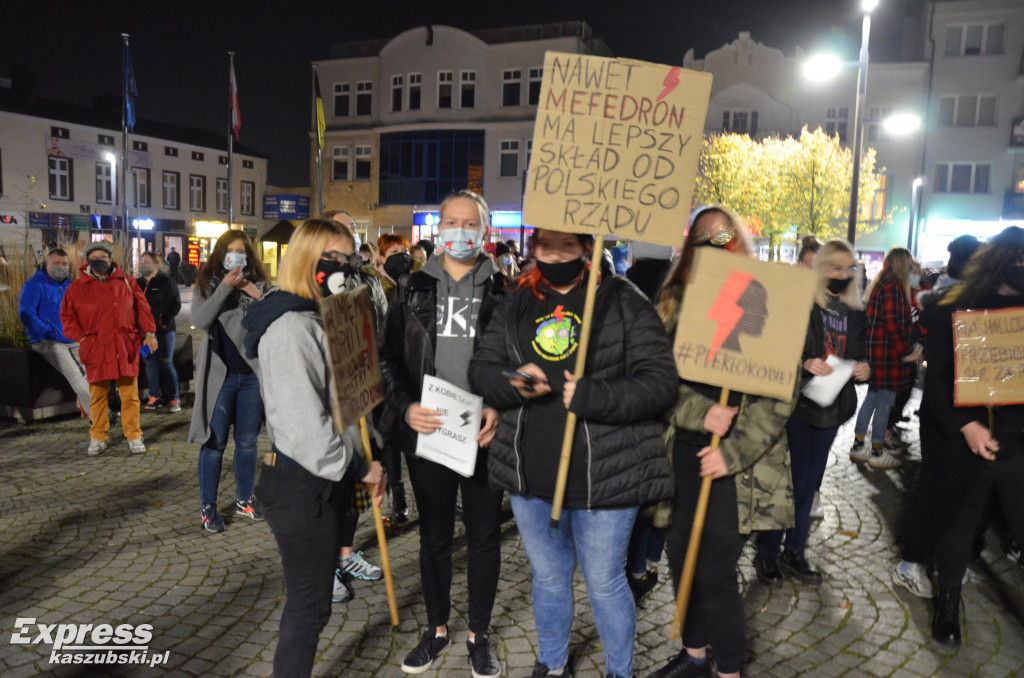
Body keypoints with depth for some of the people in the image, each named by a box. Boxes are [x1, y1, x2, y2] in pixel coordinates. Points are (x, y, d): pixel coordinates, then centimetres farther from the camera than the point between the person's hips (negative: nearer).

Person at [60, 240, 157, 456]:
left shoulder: (126, 282, 7)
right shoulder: (76, 288, 5)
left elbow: (142, 307, 10)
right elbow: (67, 317, 11)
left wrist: (150, 332, 2)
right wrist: (80, 337, -2)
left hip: (125, 349, 0)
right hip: (95, 350, 0)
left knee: (130, 395, 2)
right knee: (98, 396, 7)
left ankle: (134, 436, 12)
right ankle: (98, 438, 20)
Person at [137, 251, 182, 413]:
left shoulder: (166, 282, -3)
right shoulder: (137, 283, 12)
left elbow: (176, 304, -6)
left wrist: (165, 320, -14)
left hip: (163, 330, -5)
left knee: (166, 363, -4)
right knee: (150, 363, 6)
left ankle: (174, 398, 2)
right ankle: (154, 398, 14)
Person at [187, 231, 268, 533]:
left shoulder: (258, 284, 8)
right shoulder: (208, 284, 2)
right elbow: (200, 320, -14)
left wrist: (259, 298, -14)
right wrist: (225, 287, -19)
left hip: (252, 374, 2)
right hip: (219, 374, -2)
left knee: (247, 442, 13)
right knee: (215, 443, 3)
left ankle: (245, 499, 27)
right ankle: (207, 507, 16)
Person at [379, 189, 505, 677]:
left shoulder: (503, 290, 0)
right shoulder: (412, 289, 4)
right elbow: (388, 358, 5)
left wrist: (500, 409, -15)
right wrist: (406, 407, -11)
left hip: (485, 434, -1)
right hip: (427, 432, 1)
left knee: (484, 536, 11)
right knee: (434, 536, 15)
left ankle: (479, 635, 31)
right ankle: (436, 629, 36)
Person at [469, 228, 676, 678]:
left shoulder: (622, 301, -7)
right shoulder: (515, 306, 8)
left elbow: (660, 382, -13)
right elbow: (481, 368, 6)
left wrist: (587, 396, -24)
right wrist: (513, 384, -16)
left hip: (602, 476, -4)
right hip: (529, 474, 4)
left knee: (604, 583, 12)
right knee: (548, 577, 22)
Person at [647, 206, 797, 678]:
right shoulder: (673, 301, 5)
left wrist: (732, 453, -15)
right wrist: (699, 412, -18)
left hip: (740, 463, -4)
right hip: (683, 451, 4)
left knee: (714, 569, -1)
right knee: (681, 555, 14)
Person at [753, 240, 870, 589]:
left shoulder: (856, 314, 12)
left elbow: (858, 357, 18)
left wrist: (862, 370, -3)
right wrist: (804, 364, -29)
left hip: (831, 408, 6)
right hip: (797, 403, -6)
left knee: (809, 483, 14)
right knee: (791, 480, -2)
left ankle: (794, 552, 28)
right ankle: (767, 554, 14)